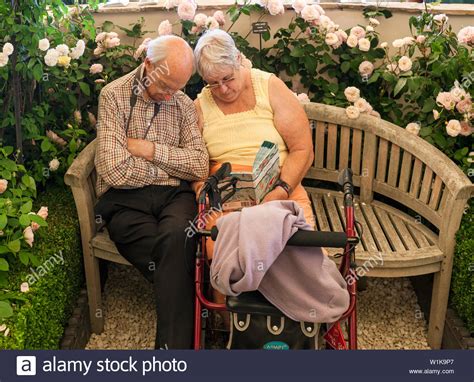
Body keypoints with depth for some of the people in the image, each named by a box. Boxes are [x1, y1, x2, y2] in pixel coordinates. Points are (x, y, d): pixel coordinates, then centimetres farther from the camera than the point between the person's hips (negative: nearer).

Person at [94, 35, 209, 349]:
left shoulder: (183, 104, 13)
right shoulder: (114, 96, 1)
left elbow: (200, 166, 1)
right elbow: (114, 171, -12)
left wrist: (150, 149, -6)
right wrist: (171, 167, 0)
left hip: (175, 195, 3)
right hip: (125, 199, -2)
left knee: (178, 237, -33)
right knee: (178, 253, -30)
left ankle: (172, 345, -25)